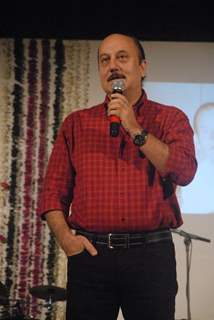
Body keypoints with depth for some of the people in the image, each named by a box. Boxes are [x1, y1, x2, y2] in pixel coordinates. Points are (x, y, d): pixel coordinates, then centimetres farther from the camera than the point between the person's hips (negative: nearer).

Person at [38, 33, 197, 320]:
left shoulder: (170, 119, 8)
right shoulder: (76, 123, 12)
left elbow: (184, 172, -8)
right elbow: (54, 191, 9)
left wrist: (135, 130, -10)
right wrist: (65, 237, -7)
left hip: (151, 253, -1)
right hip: (90, 254, 1)